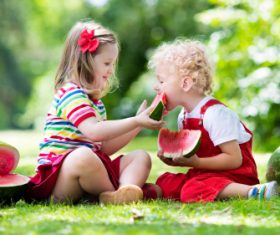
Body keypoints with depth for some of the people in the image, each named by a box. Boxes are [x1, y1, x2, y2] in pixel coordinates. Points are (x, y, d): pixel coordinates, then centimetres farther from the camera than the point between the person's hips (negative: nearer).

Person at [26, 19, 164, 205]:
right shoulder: (70, 93, -11)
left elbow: (106, 147, 19)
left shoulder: (95, 102, 23)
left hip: (95, 168, 10)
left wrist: (138, 123, 13)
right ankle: (113, 192, -15)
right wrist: (135, 122, -21)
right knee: (83, 156, -42)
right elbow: (95, 132, -26)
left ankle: (125, 191, -32)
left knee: (141, 157, 0)